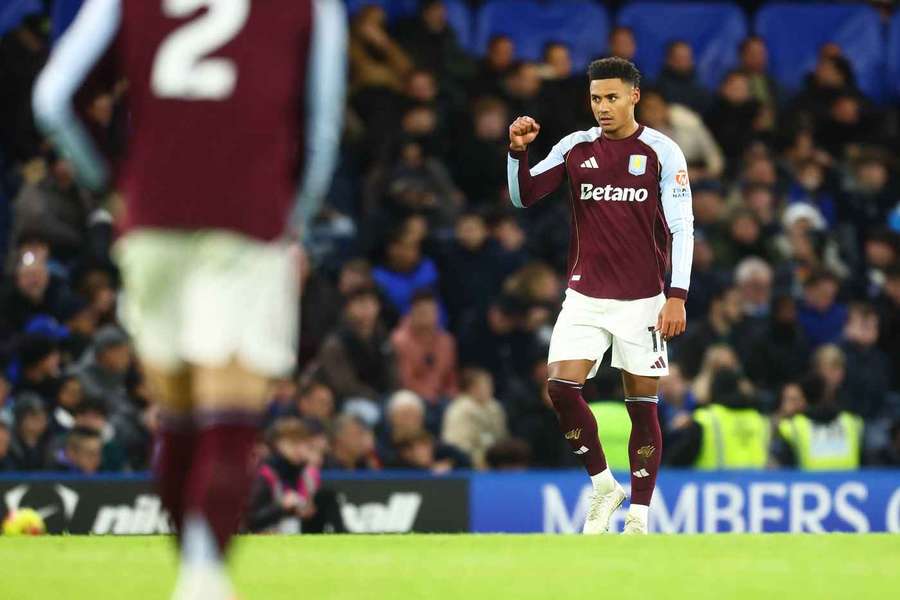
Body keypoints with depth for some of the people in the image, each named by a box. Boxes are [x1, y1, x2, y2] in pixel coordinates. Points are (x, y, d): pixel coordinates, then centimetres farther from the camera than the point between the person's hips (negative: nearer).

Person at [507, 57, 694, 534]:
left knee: (642, 406, 0)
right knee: (561, 387, -14)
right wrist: (518, 151, -12)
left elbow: (682, 227, -6)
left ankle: (638, 516, 7)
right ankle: (602, 485, 5)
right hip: (584, 296, 2)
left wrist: (677, 296, -14)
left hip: (642, 299, -2)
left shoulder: (662, 152, -4)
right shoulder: (575, 148, 5)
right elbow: (523, 197, 7)